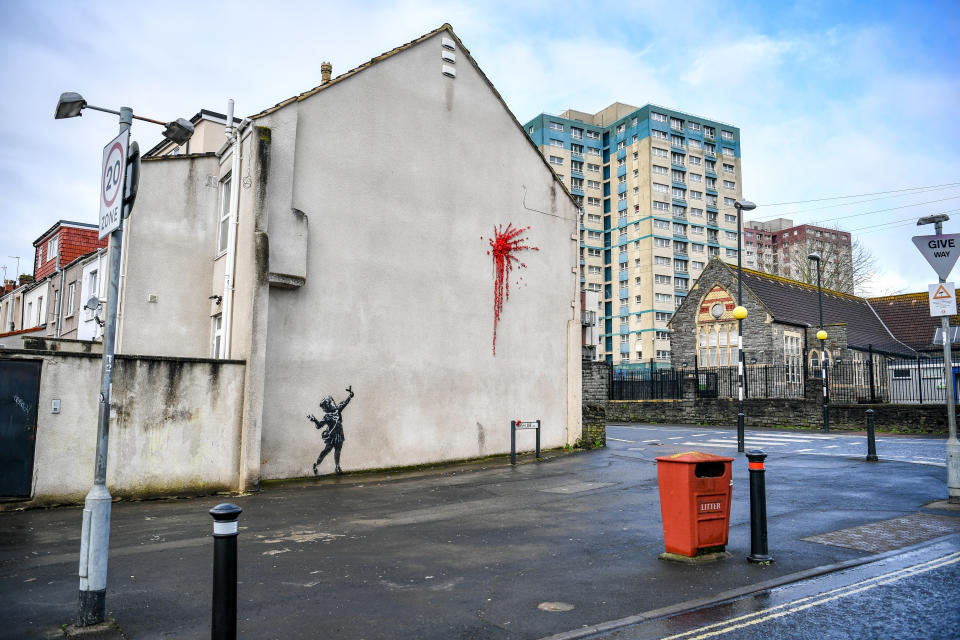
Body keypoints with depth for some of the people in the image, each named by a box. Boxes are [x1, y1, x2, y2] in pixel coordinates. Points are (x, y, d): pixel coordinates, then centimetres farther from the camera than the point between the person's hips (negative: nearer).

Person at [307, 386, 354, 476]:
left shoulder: (338, 409, 2)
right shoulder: (327, 416, -14)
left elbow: (345, 402, 13)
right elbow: (319, 426, -17)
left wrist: (351, 394, 15)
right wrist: (314, 420, -34)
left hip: (339, 435, 6)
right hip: (331, 436, -6)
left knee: (337, 451, 14)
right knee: (327, 450, -6)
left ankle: (338, 468, 25)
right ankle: (316, 465, 7)